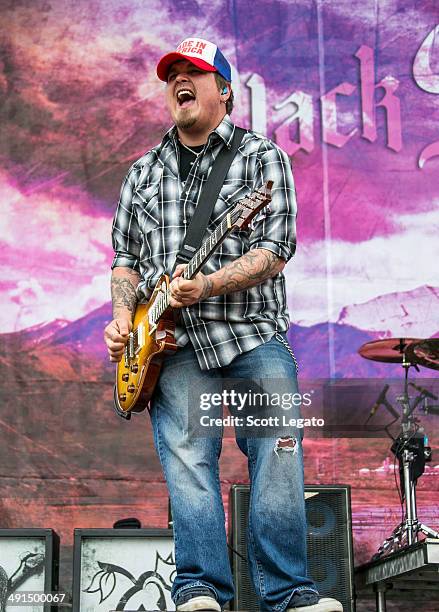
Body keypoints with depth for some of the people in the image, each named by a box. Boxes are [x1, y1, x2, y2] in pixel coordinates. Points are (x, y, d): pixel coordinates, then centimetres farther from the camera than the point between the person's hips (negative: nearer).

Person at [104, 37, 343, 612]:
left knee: (279, 453, -8)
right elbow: (125, 257, 22)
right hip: (173, 343, 2)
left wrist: (205, 287, -18)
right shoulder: (143, 173, 20)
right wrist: (123, 315, 2)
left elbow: (274, 253, -5)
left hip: (254, 333, -2)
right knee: (187, 458, -9)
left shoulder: (262, 156, 6)